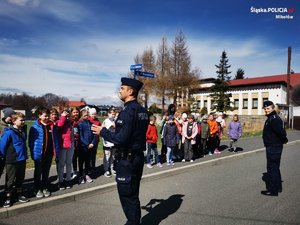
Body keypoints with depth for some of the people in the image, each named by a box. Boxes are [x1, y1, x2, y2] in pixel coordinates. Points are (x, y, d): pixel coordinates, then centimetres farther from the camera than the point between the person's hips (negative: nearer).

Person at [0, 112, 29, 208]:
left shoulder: (23, 131, 5)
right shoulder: (9, 132, -17)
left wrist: (24, 155, 13)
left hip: (22, 159, 6)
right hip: (12, 161, -6)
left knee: (20, 178, 16)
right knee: (10, 180, 7)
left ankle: (19, 194, 30)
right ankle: (8, 198, 21)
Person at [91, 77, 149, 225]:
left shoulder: (128, 110, -20)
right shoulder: (142, 110, 8)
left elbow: (121, 139, -24)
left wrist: (103, 132, -11)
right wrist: (119, 129, 18)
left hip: (127, 159, -9)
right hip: (138, 156, 9)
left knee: (127, 196, 5)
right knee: (133, 195, 21)